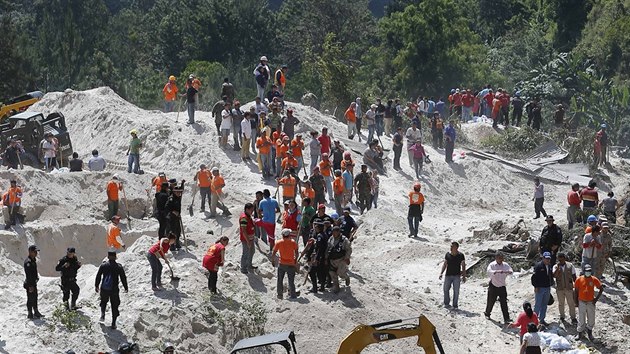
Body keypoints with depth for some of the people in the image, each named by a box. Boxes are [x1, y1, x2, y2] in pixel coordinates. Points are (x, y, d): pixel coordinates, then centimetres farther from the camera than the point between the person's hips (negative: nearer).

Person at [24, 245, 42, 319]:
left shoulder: (33, 260, 10)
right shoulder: (28, 262, -22)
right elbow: (28, 275, -23)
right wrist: (30, 286, -24)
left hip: (34, 283, 10)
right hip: (30, 284, -10)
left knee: (35, 298, 18)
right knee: (30, 299, -1)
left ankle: (36, 312, 28)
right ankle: (30, 314, 7)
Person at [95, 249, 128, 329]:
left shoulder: (103, 265, -5)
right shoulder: (119, 267, -6)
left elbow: (98, 276, 1)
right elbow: (123, 278, 1)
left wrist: (96, 286, 14)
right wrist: (126, 288, 14)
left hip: (104, 289, 1)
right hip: (114, 290, -1)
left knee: (104, 301, 28)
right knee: (114, 306, 9)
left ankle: (102, 314, 6)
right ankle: (113, 323, 7)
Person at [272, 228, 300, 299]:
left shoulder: (279, 243, -6)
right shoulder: (293, 242, -7)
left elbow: (273, 253, -5)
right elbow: (296, 253, -6)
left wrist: (272, 260, 9)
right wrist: (295, 260, 11)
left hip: (282, 264, 0)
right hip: (291, 264, 0)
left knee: (280, 280, 14)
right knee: (291, 281, 10)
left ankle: (280, 294, 17)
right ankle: (292, 294, 17)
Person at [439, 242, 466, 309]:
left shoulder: (460, 255, -4)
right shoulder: (448, 254, 3)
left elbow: (463, 266, 0)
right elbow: (444, 264, 9)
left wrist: (464, 276, -4)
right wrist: (441, 273, 1)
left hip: (456, 276, -2)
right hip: (448, 275, 3)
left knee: (456, 291, -2)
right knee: (446, 289, 5)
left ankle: (455, 305, 7)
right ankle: (446, 303, 20)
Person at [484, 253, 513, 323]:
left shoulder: (505, 265, 0)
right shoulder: (492, 265, -10)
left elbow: (511, 271, -13)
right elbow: (489, 271, -28)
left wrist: (506, 272, -36)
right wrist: (497, 271, -44)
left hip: (502, 287, 2)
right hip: (493, 286, -2)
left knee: (504, 303, -3)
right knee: (491, 301, 12)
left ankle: (506, 318, -1)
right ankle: (487, 313, 38)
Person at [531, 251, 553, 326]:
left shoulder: (549, 266, 10)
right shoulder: (538, 266, -13)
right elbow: (534, 277, -14)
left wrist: (550, 284, 17)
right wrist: (535, 286, -16)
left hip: (547, 288, 7)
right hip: (540, 288, -7)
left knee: (544, 305, 13)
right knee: (538, 304, -5)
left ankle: (542, 319, 21)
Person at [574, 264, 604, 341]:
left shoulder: (594, 280, -5)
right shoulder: (579, 280, -6)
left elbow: (601, 289, 3)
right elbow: (576, 291, 2)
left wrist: (596, 298, -3)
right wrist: (576, 302, 0)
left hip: (591, 302, 1)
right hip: (581, 302, -1)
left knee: (591, 319, 7)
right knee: (581, 319, 5)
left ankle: (589, 332, 26)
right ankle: (580, 333, 18)